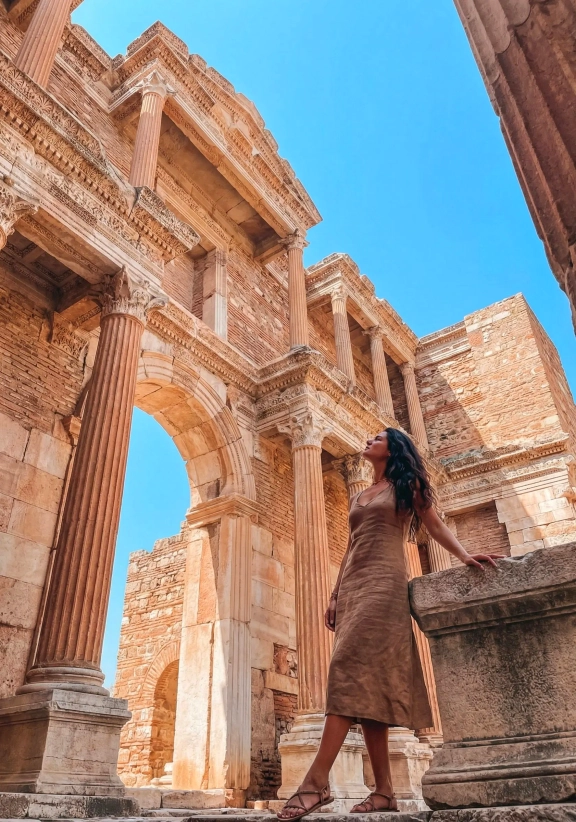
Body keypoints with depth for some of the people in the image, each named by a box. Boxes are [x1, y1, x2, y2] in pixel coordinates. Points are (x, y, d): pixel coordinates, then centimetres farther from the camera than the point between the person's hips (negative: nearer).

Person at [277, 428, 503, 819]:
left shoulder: (407, 485, 11)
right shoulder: (358, 498, 25)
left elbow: (436, 525, 4)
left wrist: (464, 555, -14)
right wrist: (335, 596, 15)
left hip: (384, 580, -6)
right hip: (353, 584, 6)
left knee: (349, 663, -22)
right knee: (365, 681, -2)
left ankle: (318, 779, -25)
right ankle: (384, 790, 1)